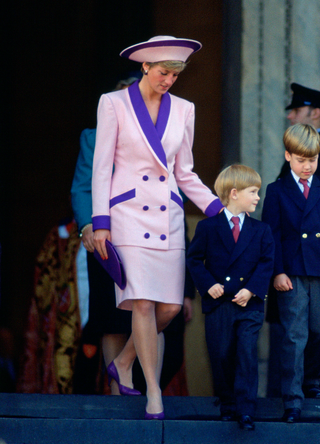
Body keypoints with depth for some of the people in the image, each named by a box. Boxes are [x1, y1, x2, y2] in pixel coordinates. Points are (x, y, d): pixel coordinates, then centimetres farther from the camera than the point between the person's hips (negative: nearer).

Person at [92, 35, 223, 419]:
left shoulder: (183, 110, 10)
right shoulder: (114, 104, -1)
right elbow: (101, 166, -1)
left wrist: (218, 209, 6)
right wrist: (100, 221, -7)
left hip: (169, 218, 4)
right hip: (129, 213, -4)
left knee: (170, 307, -1)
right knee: (143, 304, -12)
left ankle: (123, 363, 23)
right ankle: (154, 394, -6)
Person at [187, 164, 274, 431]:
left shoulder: (261, 231, 6)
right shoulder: (208, 227, 1)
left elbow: (266, 263, 2)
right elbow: (194, 259, 3)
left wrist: (251, 290, -12)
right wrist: (208, 284, -11)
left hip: (249, 304, 0)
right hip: (219, 304, 0)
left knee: (247, 355, -8)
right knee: (221, 357, 5)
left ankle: (245, 411, -8)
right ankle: (228, 405, 20)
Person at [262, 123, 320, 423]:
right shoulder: (277, 191, 5)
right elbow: (272, 235, 1)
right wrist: (278, 272, -8)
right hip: (292, 274, -2)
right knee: (294, 337, -2)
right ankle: (292, 400, 1)